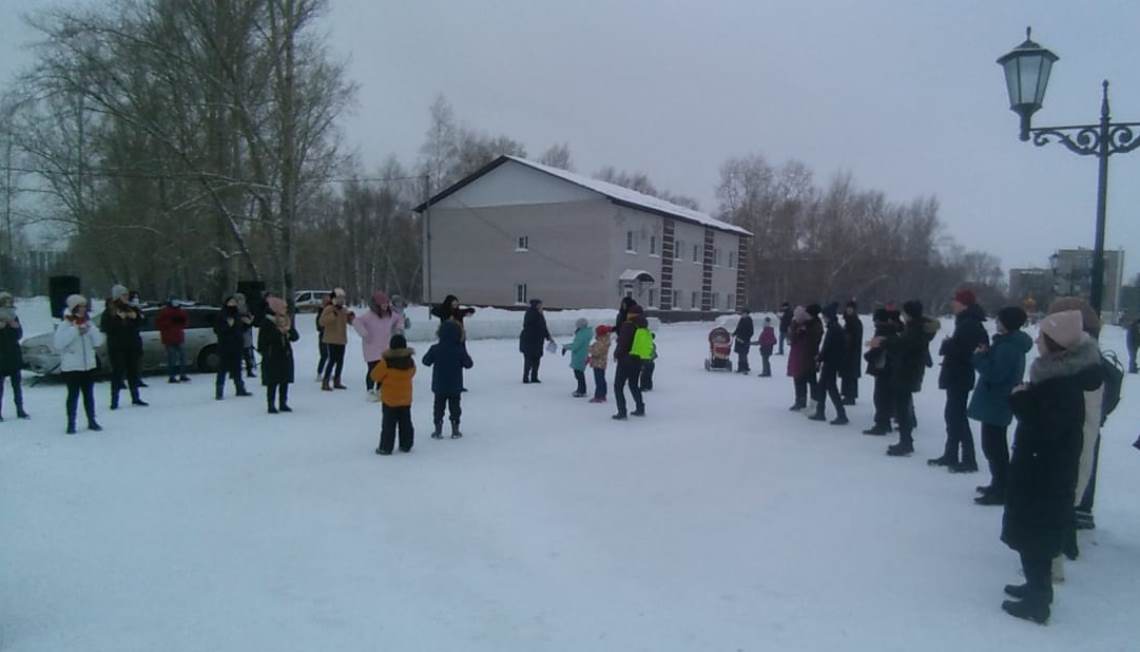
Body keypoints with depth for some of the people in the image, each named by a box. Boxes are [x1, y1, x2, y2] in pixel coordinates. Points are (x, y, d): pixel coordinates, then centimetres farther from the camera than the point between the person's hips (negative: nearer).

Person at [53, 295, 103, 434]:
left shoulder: (88, 323, 7)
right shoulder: (65, 325, -7)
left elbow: (98, 341, 1)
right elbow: (58, 343, -19)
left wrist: (90, 329, -13)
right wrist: (75, 330, -21)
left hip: (89, 365, 5)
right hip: (71, 367, -4)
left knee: (89, 394, 12)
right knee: (73, 395, -1)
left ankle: (92, 421, 20)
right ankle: (71, 424, 7)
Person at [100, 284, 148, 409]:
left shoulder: (133, 309, 10)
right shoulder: (109, 311, -2)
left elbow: (143, 321, 7)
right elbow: (105, 327, -14)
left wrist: (136, 316, -11)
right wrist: (118, 318, -21)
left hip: (133, 345, 4)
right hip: (116, 347, -4)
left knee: (133, 371, 8)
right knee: (117, 372, -6)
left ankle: (135, 397, 16)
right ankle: (114, 400, -2)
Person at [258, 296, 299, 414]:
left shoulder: (287, 321, 12)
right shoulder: (267, 321, -8)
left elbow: (296, 337, 6)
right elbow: (264, 338, -17)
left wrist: (289, 330, -11)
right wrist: (279, 331, -17)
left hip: (286, 355, 6)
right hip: (272, 357, -6)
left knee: (285, 381, 9)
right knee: (272, 382, -4)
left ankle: (283, 403, 18)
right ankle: (271, 405, 1)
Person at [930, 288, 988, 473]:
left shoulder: (970, 325, -18)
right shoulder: (966, 322, 14)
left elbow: (959, 349, -25)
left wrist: (946, 344, -7)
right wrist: (948, 345, -1)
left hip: (959, 377, -11)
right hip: (958, 376, 11)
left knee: (958, 417, -6)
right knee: (953, 415, 16)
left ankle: (969, 460, -1)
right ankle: (950, 455, 25)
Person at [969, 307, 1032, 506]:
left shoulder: (1007, 347, -22)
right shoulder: (1012, 344, 11)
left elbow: (994, 374, -25)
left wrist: (979, 357, -13)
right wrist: (987, 354, 2)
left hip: (995, 403, -11)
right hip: (998, 402, 11)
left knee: (992, 447, -5)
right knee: (996, 446, 21)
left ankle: (1000, 491, -1)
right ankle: (1000, 485, 32)